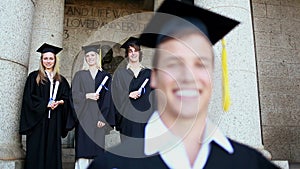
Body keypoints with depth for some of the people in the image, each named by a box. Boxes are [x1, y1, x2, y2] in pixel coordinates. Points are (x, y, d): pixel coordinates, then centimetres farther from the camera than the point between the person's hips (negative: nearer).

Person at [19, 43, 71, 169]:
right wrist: (46, 104, -13)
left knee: (52, 151, 2)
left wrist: (59, 102, -11)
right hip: (38, 119, -2)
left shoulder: (61, 80, 15)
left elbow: (67, 98, 10)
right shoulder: (34, 77, 6)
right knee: (36, 151, -4)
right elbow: (28, 97, -3)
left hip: (54, 121, 3)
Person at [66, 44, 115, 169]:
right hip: (83, 117, 0)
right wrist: (87, 95, -17)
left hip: (98, 118, 0)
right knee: (83, 149, -4)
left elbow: (107, 99, 2)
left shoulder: (105, 76, 9)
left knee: (97, 149, 0)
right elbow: (74, 94, 2)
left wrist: (103, 118, -7)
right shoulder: (79, 75, 10)